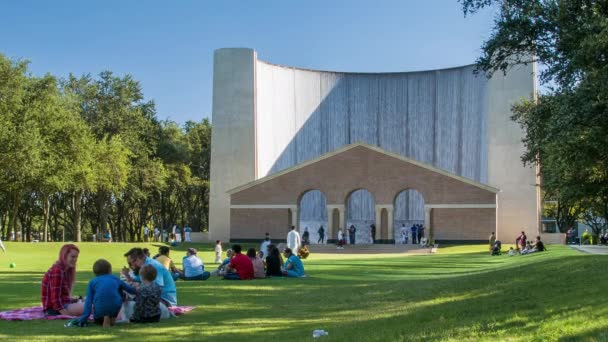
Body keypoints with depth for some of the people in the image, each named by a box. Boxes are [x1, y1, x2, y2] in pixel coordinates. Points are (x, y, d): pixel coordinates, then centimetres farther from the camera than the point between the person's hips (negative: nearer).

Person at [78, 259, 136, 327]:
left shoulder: (92, 282, 16)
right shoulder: (115, 279, 20)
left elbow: (89, 301, 4)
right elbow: (132, 290, 28)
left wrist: (84, 318, 0)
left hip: (100, 310, 0)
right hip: (115, 308, 0)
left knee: (97, 319, 35)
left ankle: (103, 319, -1)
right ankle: (113, 317, 16)